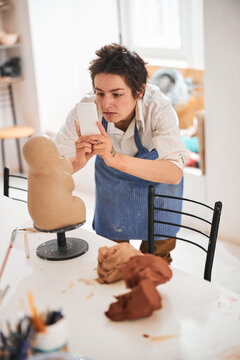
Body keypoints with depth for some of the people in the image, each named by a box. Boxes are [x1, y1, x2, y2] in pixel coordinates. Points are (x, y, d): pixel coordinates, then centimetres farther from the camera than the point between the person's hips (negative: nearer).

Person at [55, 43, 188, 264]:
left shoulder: (158, 109, -37)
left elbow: (174, 173, -47)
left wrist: (116, 159, -60)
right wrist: (77, 163, -51)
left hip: (157, 182, -1)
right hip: (111, 186, 2)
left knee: (156, 258, 11)